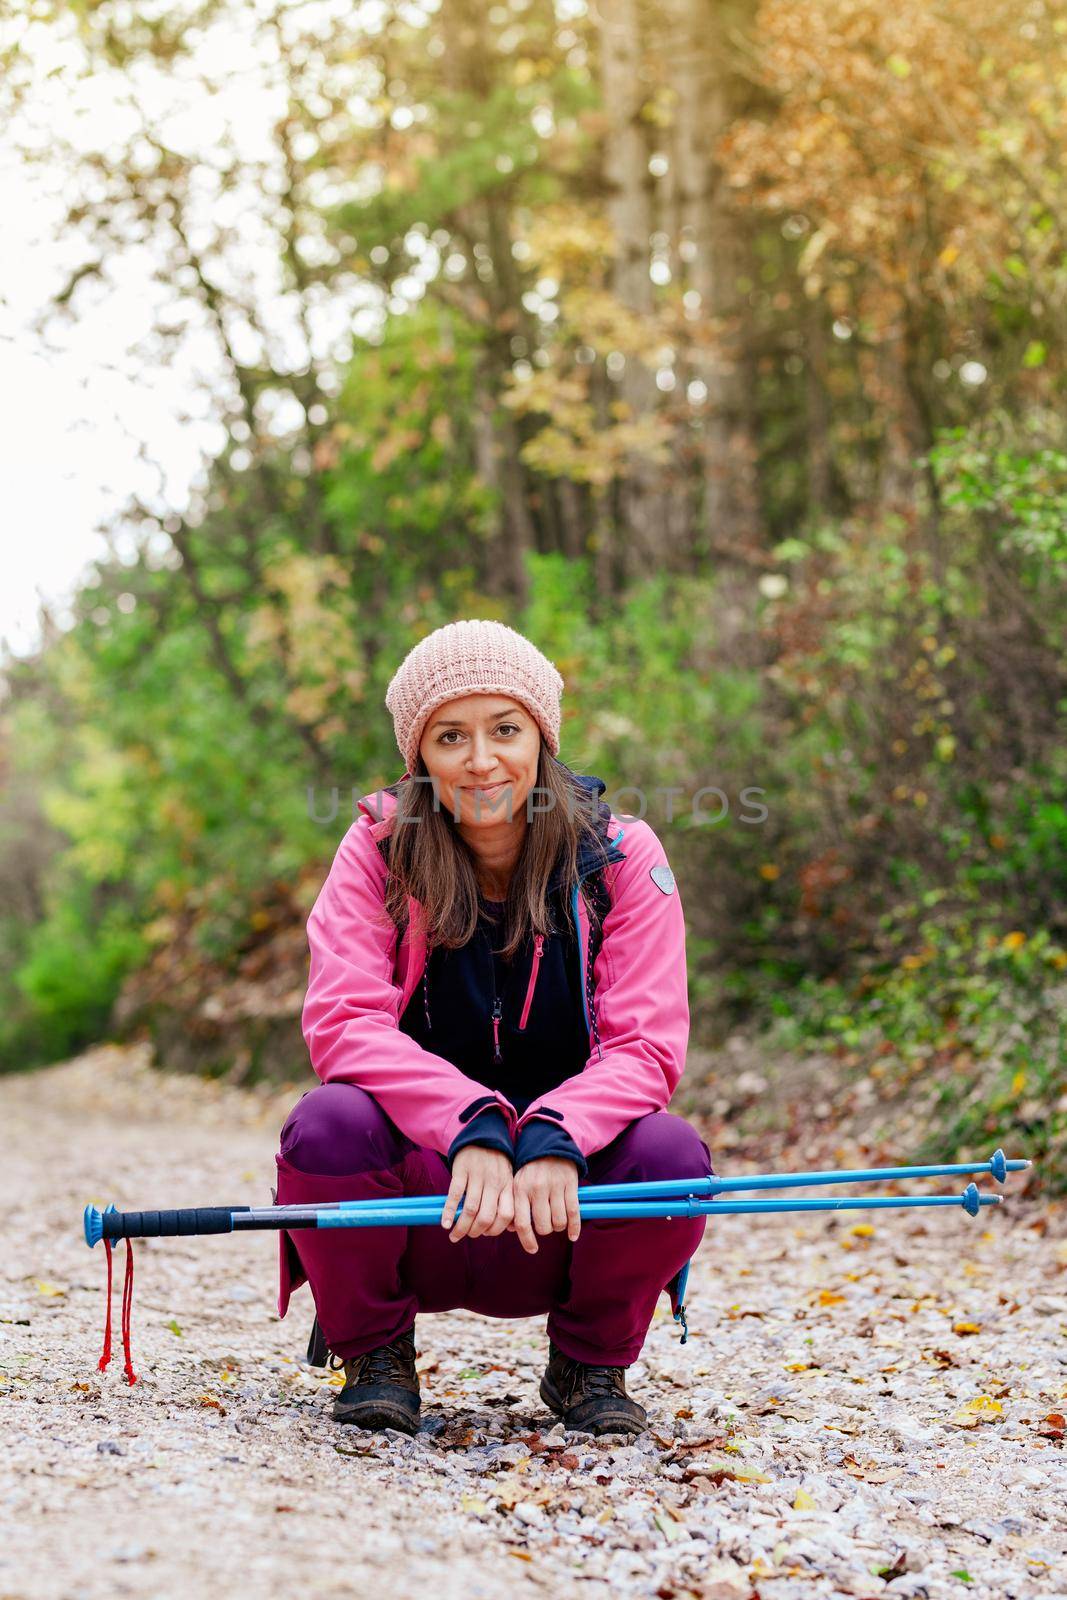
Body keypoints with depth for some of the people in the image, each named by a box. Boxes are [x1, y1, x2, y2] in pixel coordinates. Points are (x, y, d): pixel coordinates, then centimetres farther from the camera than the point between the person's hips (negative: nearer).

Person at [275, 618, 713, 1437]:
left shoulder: (621, 854, -5)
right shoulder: (381, 847, -5)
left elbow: (648, 1046, -11)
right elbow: (343, 1022, -16)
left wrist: (554, 1139, -32)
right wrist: (472, 1128, -33)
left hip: (562, 1191, 1)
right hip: (423, 1199, 0)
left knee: (672, 1153, -29)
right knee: (327, 1123, -31)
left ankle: (590, 1360, 3)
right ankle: (375, 1359, -1)